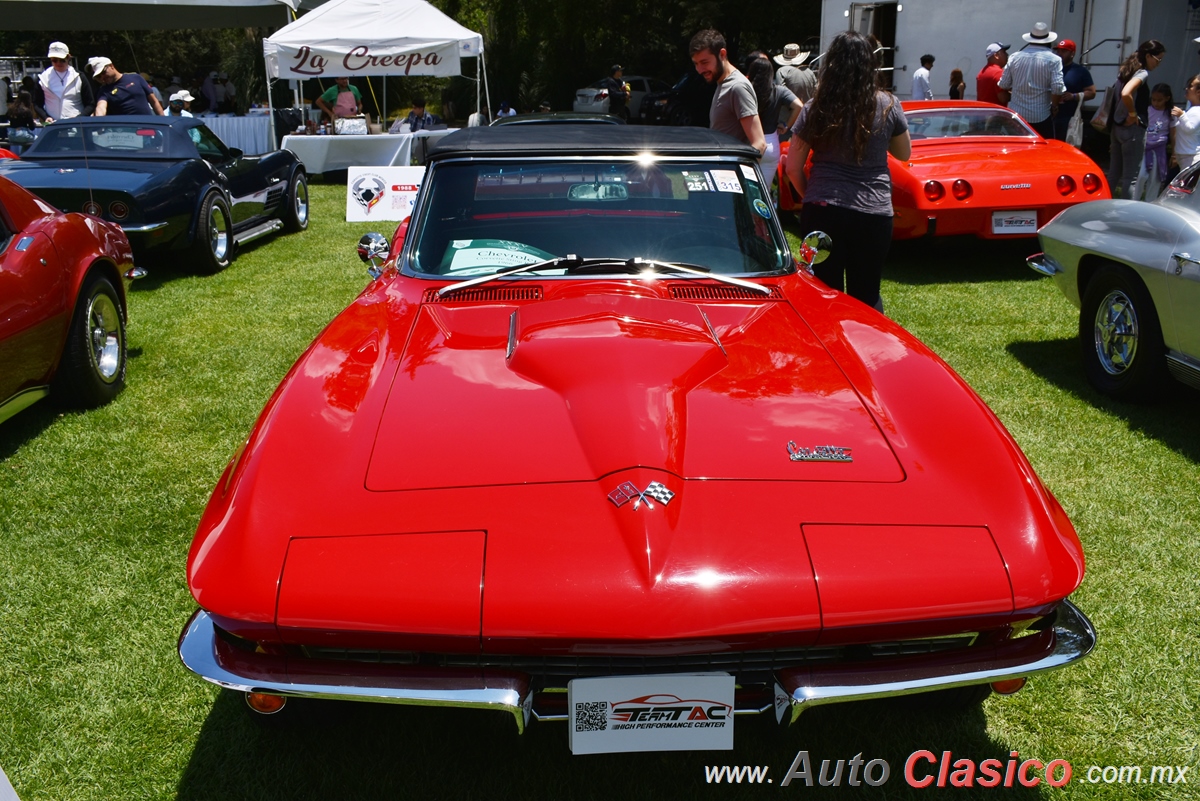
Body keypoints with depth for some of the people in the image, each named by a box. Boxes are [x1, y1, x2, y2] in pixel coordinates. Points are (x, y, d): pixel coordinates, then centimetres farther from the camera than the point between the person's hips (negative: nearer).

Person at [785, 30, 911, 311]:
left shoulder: (816, 109, -2)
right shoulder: (888, 106, -2)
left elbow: (793, 167, 2)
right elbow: (904, 153, 14)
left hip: (823, 212, 0)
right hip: (874, 214, 0)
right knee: (866, 296, 11)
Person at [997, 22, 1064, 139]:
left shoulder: (1015, 57, 2)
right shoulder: (1053, 60, -7)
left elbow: (1003, 85, 5)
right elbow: (1058, 88, -14)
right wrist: (1053, 105, 3)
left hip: (1016, 116, 3)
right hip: (1041, 116, -3)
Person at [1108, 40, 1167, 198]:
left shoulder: (1126, 70, 12)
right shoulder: (1143, 73, -14)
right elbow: (1126, 94, -32)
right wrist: (1133, 114, -17)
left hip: (1117, 126, 9)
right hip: (1133, 129, -9)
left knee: (1113, 175, 15)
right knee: (1131, 178, -3)